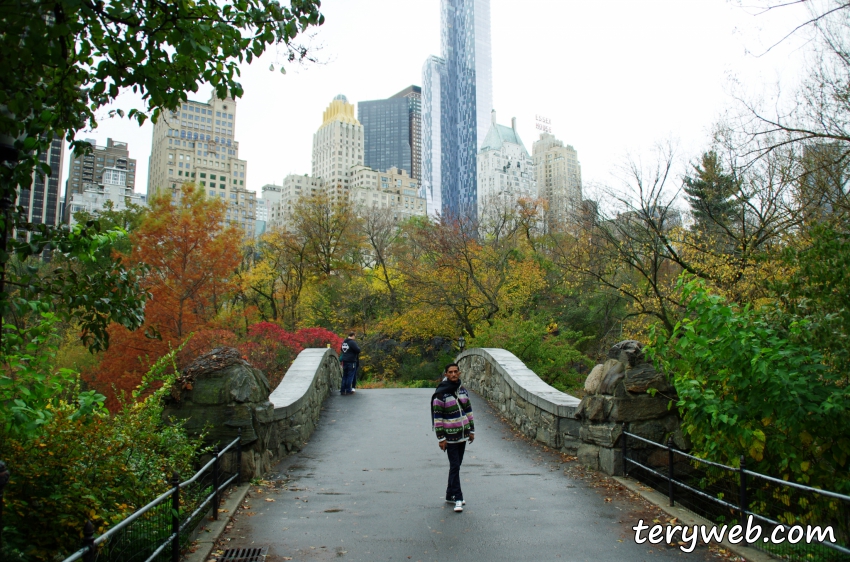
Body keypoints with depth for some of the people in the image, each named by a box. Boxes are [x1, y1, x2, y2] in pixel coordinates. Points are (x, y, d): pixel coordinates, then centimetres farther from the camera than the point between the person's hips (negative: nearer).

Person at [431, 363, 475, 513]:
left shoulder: (463, 390, 6)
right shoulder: (440, 394, -14)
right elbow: (437, 418, -12)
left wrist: (471, 430, 13)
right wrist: (441, 438, -13)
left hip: (463, 435, 6)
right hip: (450, 437, -6)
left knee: (456, 465, 12)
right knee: (455, 466, -6)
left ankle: (450, 495, 23)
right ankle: (457, 498, 0)